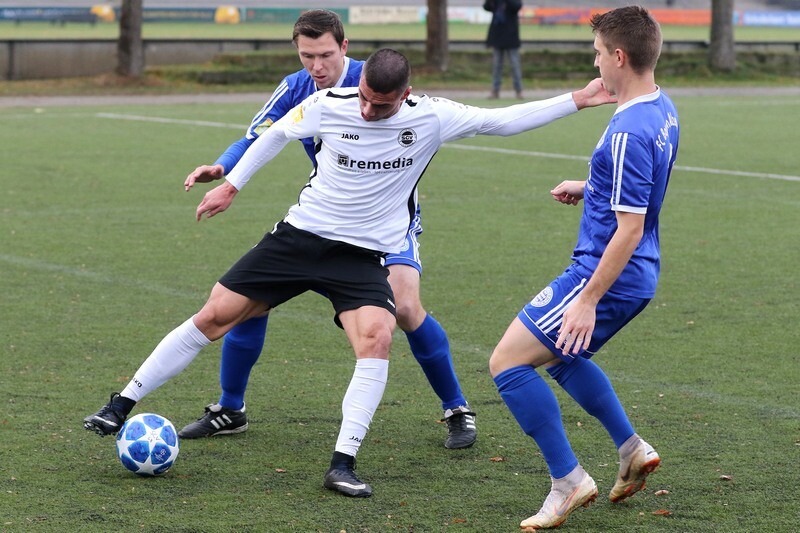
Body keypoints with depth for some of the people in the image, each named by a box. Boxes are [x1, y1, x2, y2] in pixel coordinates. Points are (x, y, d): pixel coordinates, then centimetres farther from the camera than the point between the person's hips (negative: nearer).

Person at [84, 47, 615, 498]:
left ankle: (344, 463, -21)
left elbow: (504, 120, -5)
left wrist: (578, 100, -10)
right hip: (301, 235, 1)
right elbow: (278, 133, 9)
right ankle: (122, 406, 12)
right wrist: (231, 184, 14)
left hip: (365, 255, -1)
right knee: (214, 316, -2)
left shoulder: (431, 117, -12)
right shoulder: (328, 105, -10)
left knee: (377, 337, -27)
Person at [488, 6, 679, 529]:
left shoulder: (627, 133, -25)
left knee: (507, 362, -5)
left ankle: (568, 480, -3)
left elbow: (629, 229, -26)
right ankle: (633, 450, 29)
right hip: (639, 276, 10)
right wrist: (589, 188, 18)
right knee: (563, 358, 30)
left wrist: (589, 299, -23)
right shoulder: (663, 108, 5)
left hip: (609, 276, -10)